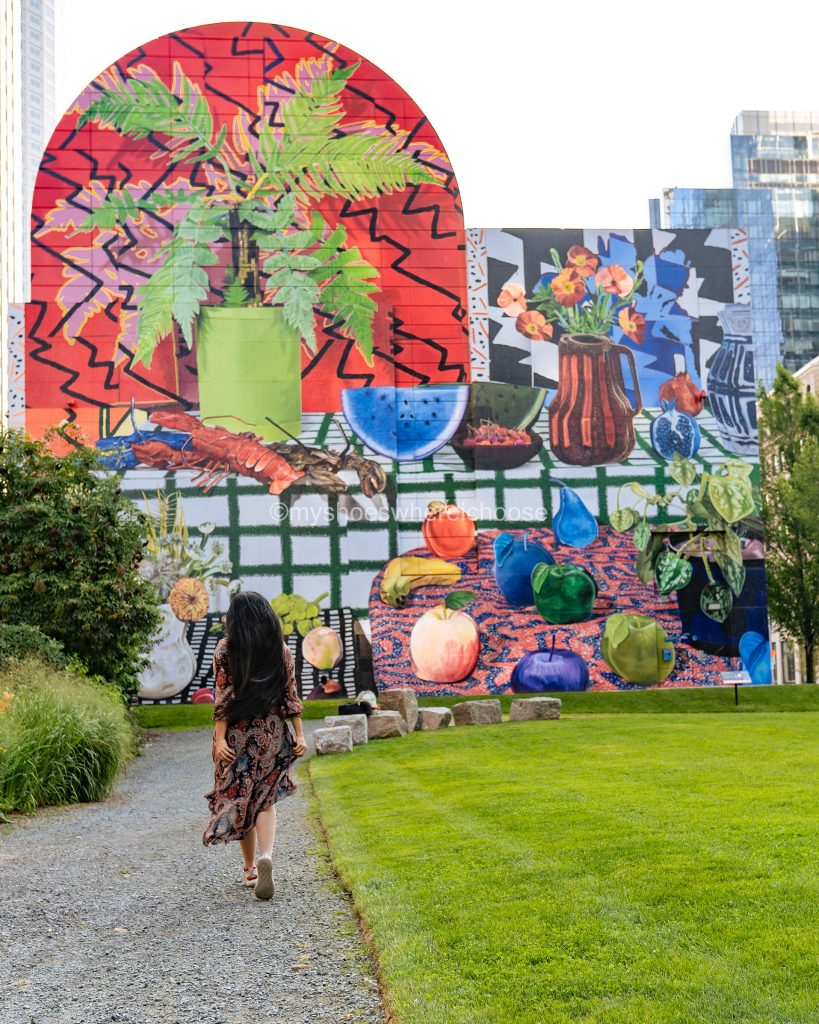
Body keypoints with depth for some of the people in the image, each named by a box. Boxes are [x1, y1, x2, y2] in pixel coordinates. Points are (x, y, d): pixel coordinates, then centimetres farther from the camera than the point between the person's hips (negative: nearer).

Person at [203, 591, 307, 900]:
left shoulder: (226, 649, -5)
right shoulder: (281, 649, 2)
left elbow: (223, 698, -9)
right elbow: (290, 695, 2)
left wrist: (220, 738, -8)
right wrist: (299, 735, 5)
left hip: (237, 734, -1)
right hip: (272, 732, 2)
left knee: (238, 798, 11)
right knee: (265, 799, 6)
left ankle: (249, 868, 18)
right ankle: (266, 856, -18)